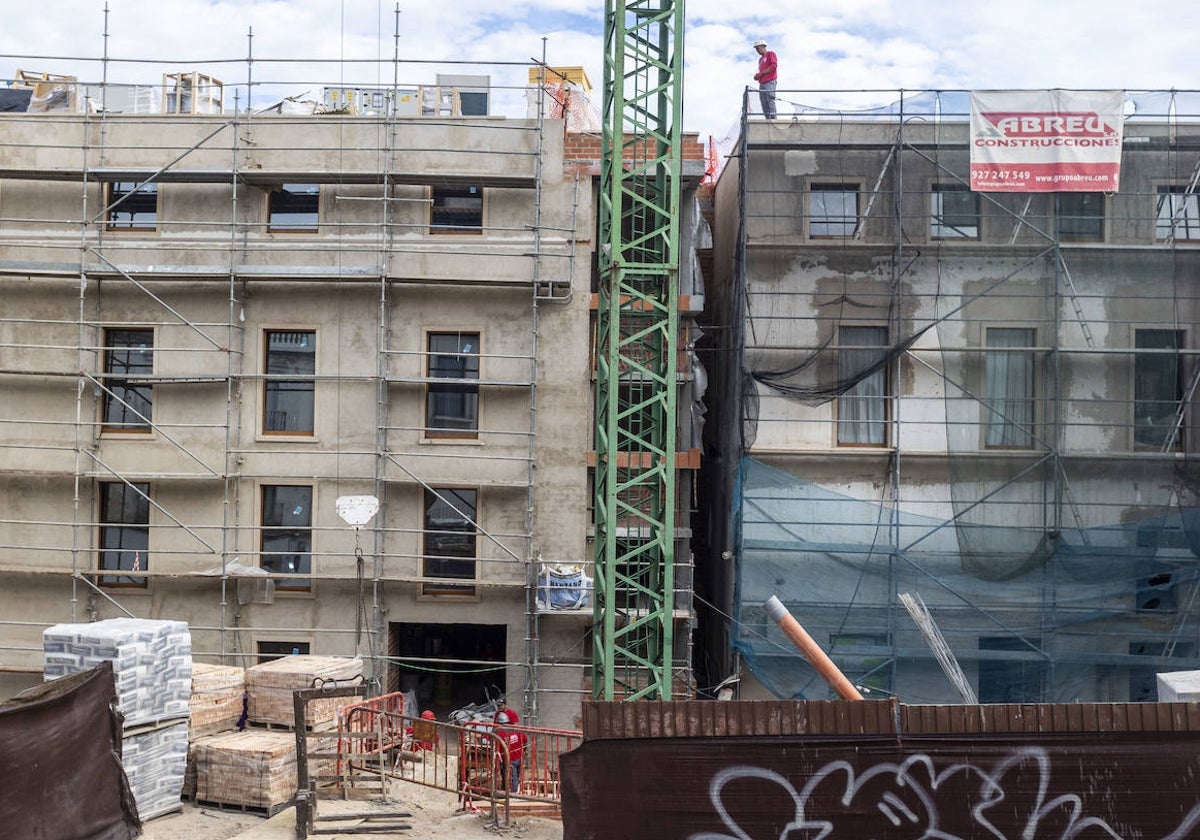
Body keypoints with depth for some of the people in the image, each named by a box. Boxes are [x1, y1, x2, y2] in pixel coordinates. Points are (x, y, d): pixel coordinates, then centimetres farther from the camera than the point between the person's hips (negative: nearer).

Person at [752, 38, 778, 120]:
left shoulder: (770, 54, 5)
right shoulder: (760, 59, 28)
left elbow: (774, 66, -9)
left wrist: (761, 73, -10)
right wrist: (757, 76, 6)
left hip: (769, 82, -8)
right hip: (762, 83, 8)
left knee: (770, 101, -16)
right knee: (764, 103, 0)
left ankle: (773, 118, -20)